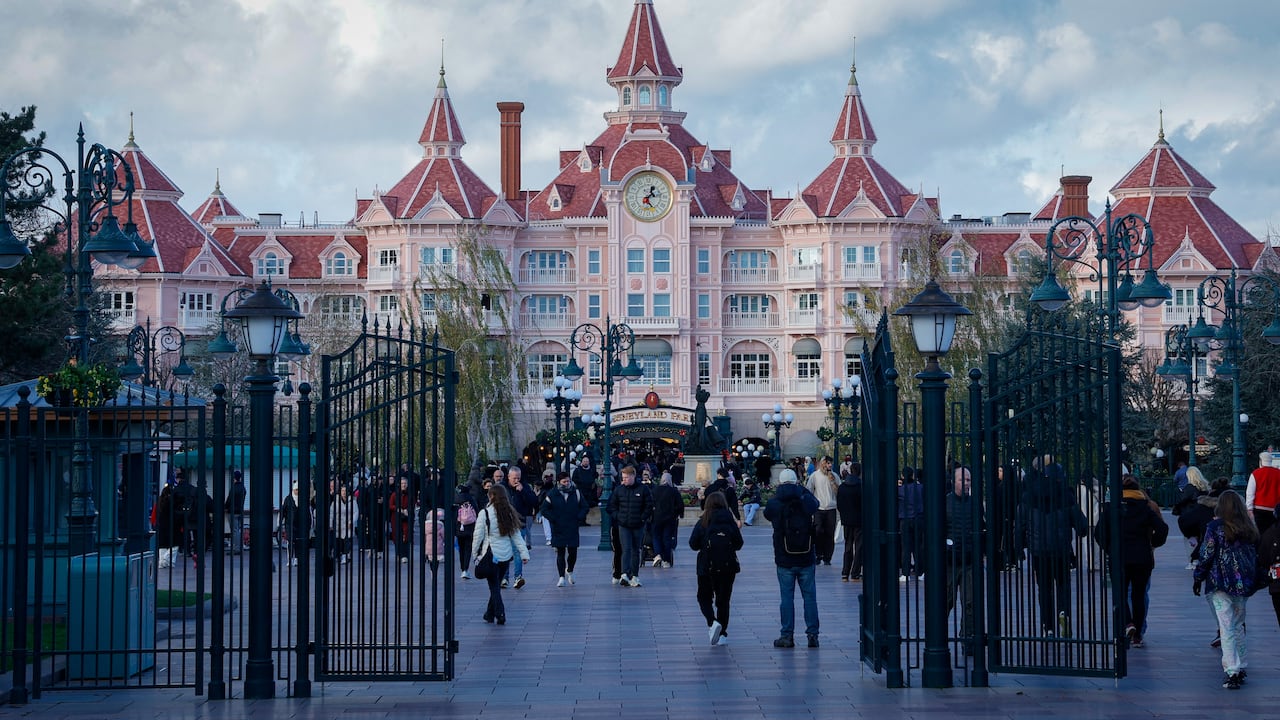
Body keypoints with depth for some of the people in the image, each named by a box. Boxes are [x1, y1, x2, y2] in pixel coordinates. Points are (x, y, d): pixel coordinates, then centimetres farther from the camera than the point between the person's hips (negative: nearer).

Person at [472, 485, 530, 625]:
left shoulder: (485, 514, -11)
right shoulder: (509, 514, 4)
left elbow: (478, 535, -8)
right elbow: (516, 535, 5)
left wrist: (476, 553, 2)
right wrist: (524, 553, 5)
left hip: (490, 555, -5)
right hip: (506, 556, 5)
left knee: (494, 587, 0)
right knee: (496, 585, 17)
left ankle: (500, 614, -12)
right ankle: (490, 614, 27)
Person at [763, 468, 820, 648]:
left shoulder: (774, 503, -9)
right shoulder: (805, 500, -6)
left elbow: (767, 514, 13)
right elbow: (816, 503, 18)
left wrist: (778, 493, 16)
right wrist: (801, 488, 24)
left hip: (784, 560, -1)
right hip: (807, 559, 1)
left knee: (787, 598, 4)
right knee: (809, 597, 7)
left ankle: (787, 635, 4)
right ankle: (812, 634, 6)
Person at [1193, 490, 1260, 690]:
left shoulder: (1215, 527, -8)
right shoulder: (1250, 528, 7)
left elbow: (1206, 555, -8)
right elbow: (1256, 556, 13)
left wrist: (1198, 578, 3)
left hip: (1221, 583, -5)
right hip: (1244, 584, 5)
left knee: (1227, 628, -5)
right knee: (1238, 626, 16)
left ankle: (1232, 671, -12)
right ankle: (1240, 668, 20)